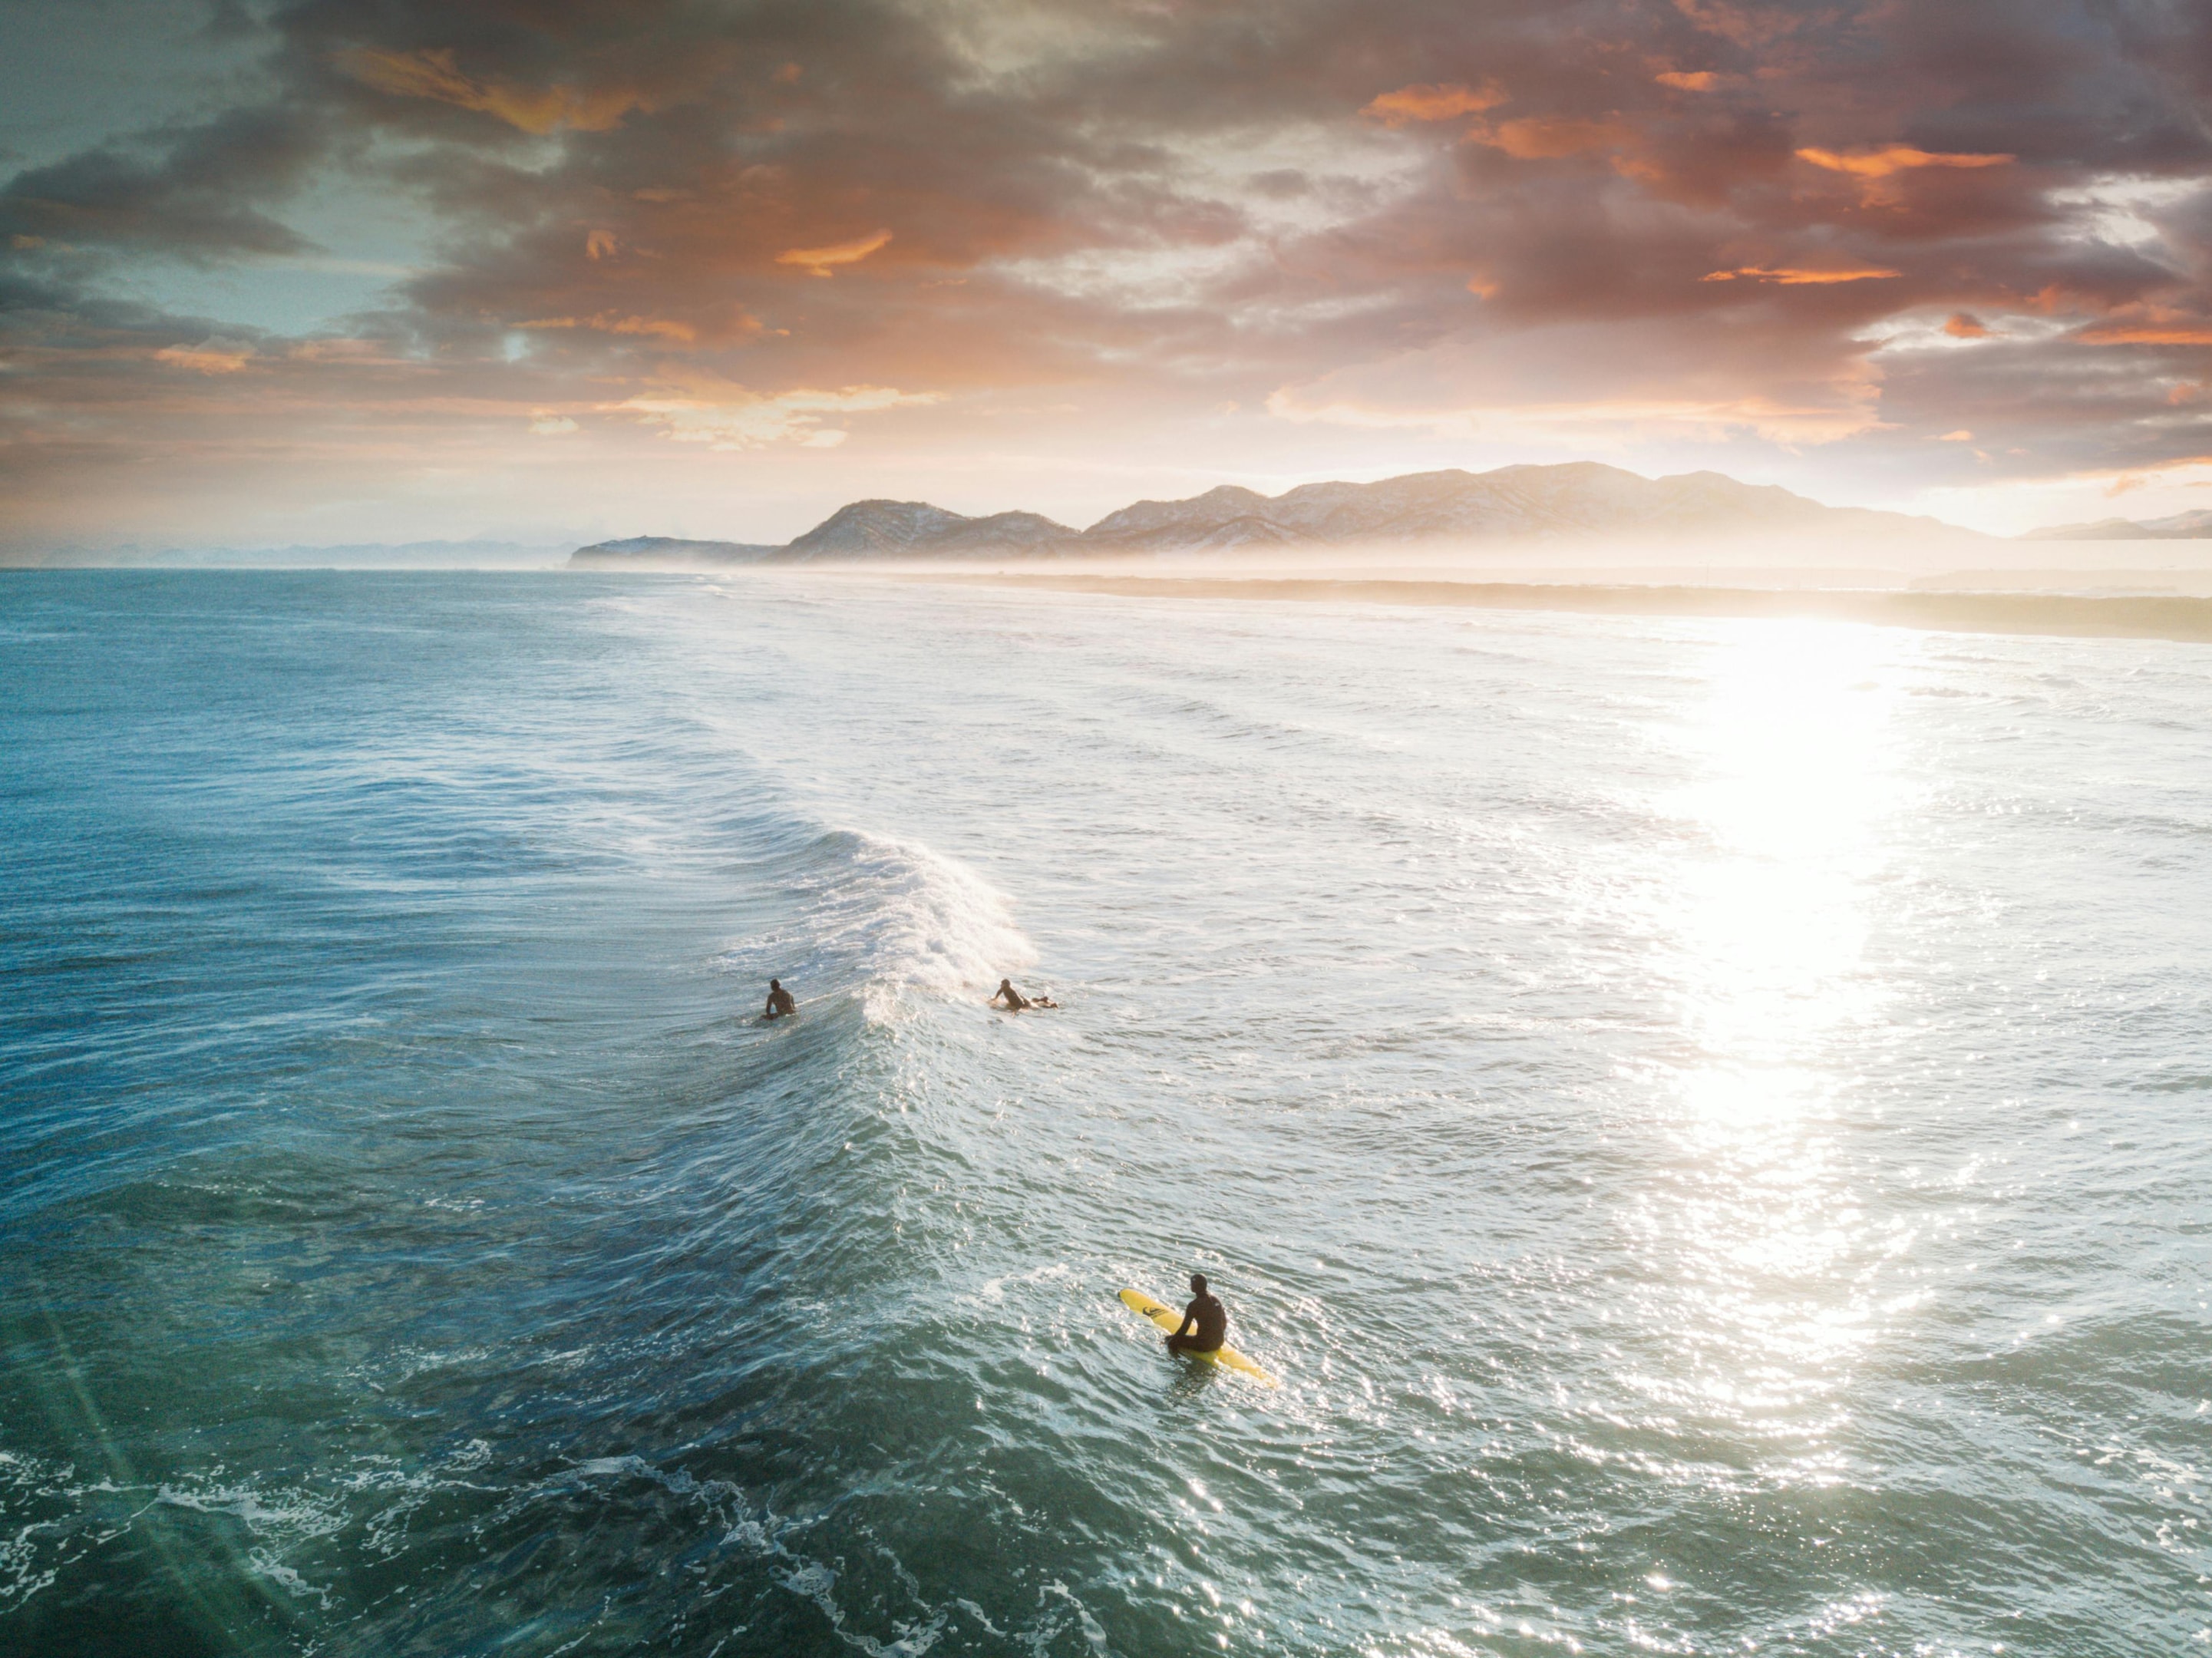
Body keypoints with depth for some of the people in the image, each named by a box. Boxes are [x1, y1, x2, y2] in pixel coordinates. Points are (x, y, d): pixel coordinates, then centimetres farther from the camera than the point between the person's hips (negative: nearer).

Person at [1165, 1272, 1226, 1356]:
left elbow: (1184, 1329, -13)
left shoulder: (1194, 1305, -18)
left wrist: (1173, 1338, 3)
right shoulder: (1216, 1299, 3)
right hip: (1220, 1342, 8)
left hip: (1204, 1345, -7)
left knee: (1173, 1343, 3)